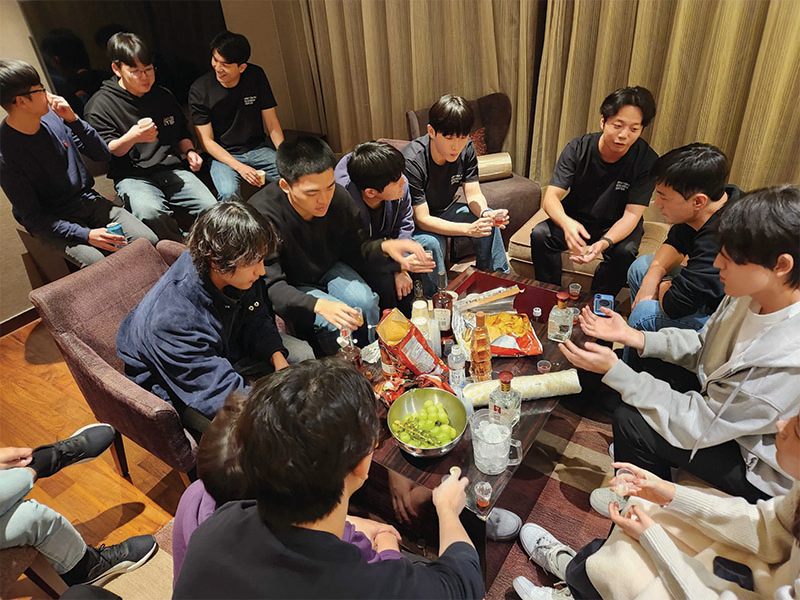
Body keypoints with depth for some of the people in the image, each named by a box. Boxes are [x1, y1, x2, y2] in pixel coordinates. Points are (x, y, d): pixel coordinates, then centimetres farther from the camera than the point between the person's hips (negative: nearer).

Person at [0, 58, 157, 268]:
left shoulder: (53, 115, -4)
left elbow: (103, 155, 2)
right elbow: (32, 215, -15)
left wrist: (73, 120, -15)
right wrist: (85, 235, -27)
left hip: (88, 201, 5)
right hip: (50, 220, -5)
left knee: (150, 241, -15)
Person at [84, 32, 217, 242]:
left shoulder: (164, 96, 18)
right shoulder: (100, 104, 3)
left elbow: (182, 133, 30)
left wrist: (189, 151, 7)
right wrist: (131, 138, -21)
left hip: (171, 169, 4)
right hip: (131, 176, -3)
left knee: (211, 208, -24)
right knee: (152, 212, -37)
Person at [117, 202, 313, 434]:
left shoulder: (241, 272, -21)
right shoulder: (173, 319, -40)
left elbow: (257, 321, -1)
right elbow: (224, 394, -38)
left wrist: (278, 358, -17)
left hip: (226, 349, 7)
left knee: (302, 354, 2)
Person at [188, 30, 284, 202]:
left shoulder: (256, 76, -1)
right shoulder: (199, 90, -8)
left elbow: (272, 123, 2)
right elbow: (207, 141, -8)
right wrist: (240, 167, -22)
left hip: (258, 149, 3)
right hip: (223, 156, -2)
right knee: (228, 193, -34)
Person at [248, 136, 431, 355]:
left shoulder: (339, 197, -18)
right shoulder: (262, 213, -32)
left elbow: (355, 249, -5)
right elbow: (271, 286, -34)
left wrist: (385, 246, -29)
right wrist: (318, 304, -51)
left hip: (329, 269, 4)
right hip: (292, 285, -3)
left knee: (365, 301, -24)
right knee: (335, 322, -28)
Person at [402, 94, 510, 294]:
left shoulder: (466, 150, -13)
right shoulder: (412, 161, -31)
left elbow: (473, 195, -9)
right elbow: (422, 219, -31)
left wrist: (486, 214, -34)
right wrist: (469, 229, -42)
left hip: (443, 211, 6)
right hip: (413, 223, -6)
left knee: (489, 223, -12)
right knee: (431, 243, -35)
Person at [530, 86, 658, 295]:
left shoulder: (646, 160, -19)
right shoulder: (578, 148, -16)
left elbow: (631, 215, -22)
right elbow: (551, 197, -23)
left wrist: (603, 243, -44)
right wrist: (567, 223, -47)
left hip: (616, 226, -1)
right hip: (576, 219, 1)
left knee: (624, 252, -33)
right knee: (540, 234, -26)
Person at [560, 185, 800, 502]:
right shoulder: (752, 295, -16)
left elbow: (694, 424, -30)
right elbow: (702, 345, 1)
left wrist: (613, 370, -30)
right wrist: (633, 337, -12)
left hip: (764, 468, -8)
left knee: (631, 421, -15)